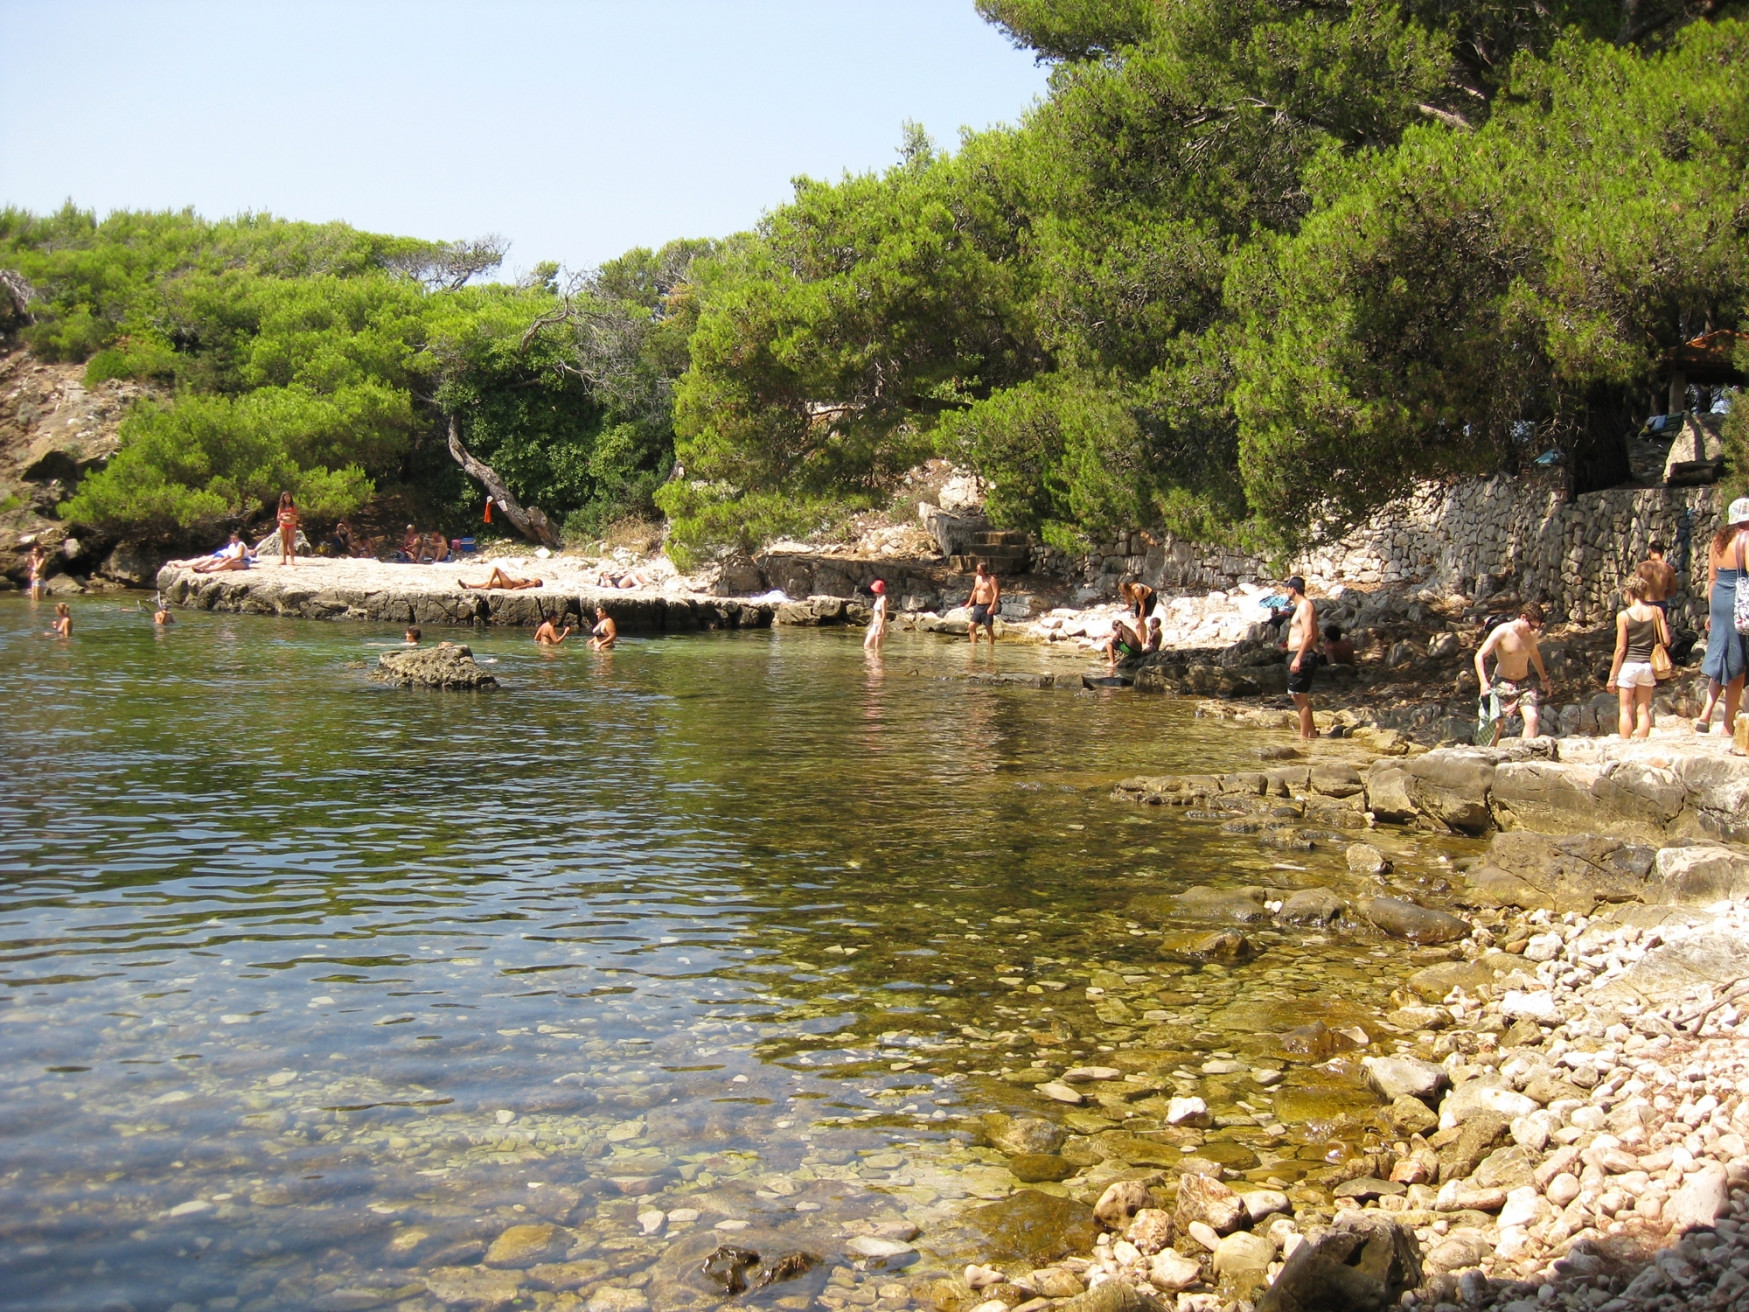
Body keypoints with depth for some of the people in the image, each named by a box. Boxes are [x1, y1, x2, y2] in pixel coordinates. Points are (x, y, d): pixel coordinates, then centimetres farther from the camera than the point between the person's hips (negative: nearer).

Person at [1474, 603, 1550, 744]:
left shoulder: (1532, 633, 0)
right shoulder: (1502, 632, -17)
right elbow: (1479, 656, -18)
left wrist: (1544, 679, 30)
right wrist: (1483, 682, -31)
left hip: (1524, 683, 4)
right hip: (1503, 684, -4)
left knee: (1532, 718, -16)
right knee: (1498, 724, -2)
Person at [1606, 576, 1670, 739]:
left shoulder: (1624, 615, -9)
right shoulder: (1656, 611, 0)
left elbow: (1621, 648, -9)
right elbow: (1666, 641, 0)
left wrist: (1612, 676, -3)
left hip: (1628, 665, -3)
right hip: (1648, 665, 3)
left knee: (1626, 710, 5)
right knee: (1643, 710, 10)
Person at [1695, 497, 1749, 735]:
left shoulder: (1718, 540, 9)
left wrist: (1712, 611, 18)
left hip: (1719, 600, 6)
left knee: (1721, 662, 16)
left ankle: (1706, 715, 7)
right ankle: (1728, 725, 7)